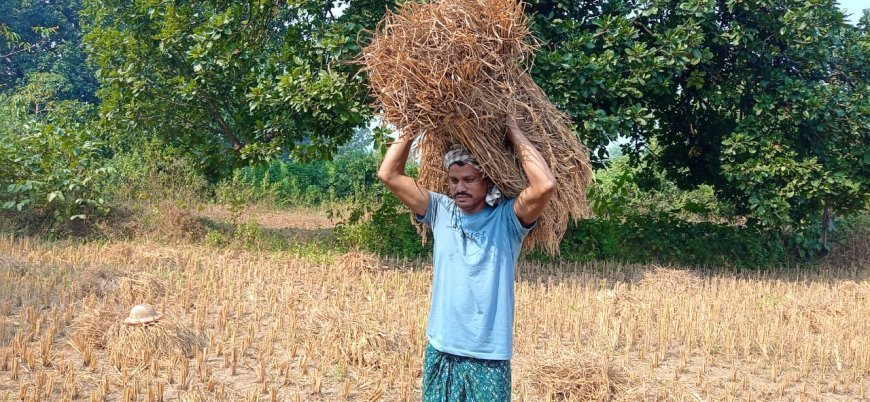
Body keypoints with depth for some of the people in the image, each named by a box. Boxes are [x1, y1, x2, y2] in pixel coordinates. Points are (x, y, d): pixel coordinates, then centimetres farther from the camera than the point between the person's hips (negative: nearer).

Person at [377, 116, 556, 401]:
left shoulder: (507, 218, -7)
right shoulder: (441, 211, 3)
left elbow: (545, 185, -25)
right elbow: (389, 174, 1)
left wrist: (513, 130, -15)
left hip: (488, 358, -3)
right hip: (440, 351, 4)